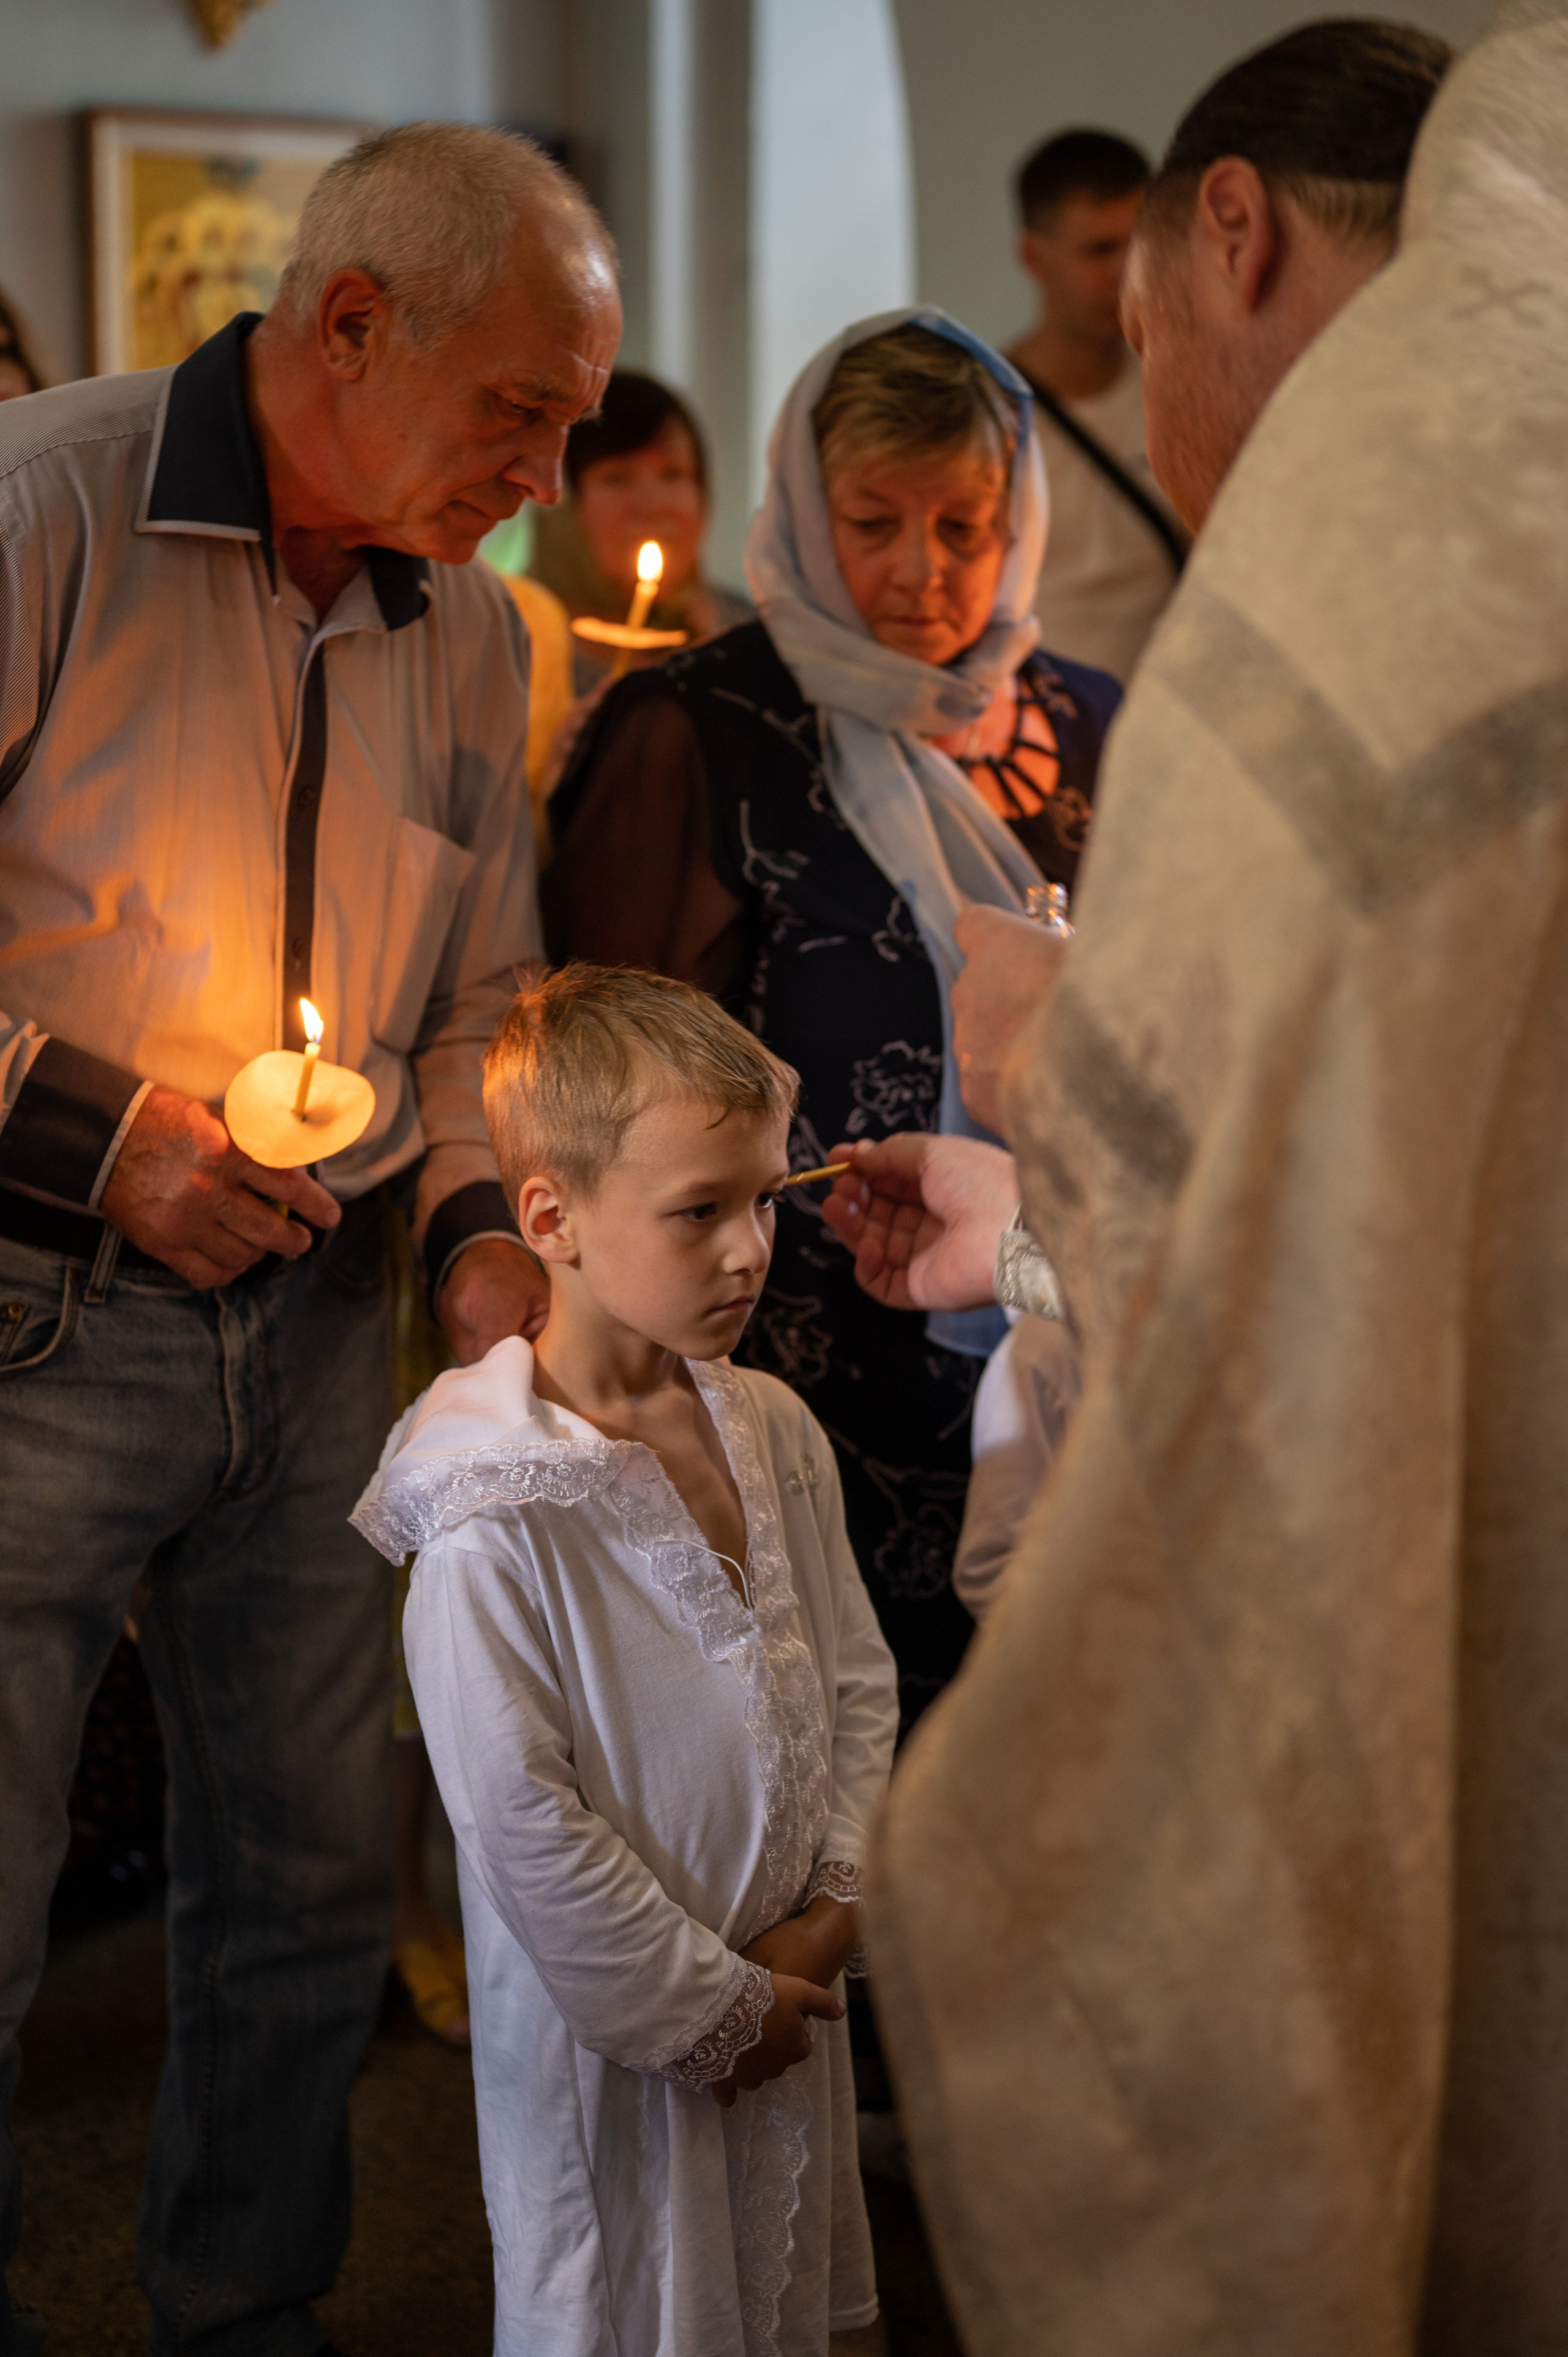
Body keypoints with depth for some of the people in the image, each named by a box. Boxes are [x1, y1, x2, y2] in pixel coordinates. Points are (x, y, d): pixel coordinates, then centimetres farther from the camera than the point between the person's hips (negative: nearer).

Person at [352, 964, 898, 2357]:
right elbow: (521, 1821, -21)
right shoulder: (497, 1520, -22)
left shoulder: (774, 1432, -1)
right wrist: (705, 2008, -13)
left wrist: (837, 1906, -2)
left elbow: (858, 1678, 8)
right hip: (613, 2041, -6)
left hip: (785, 1995, 6)